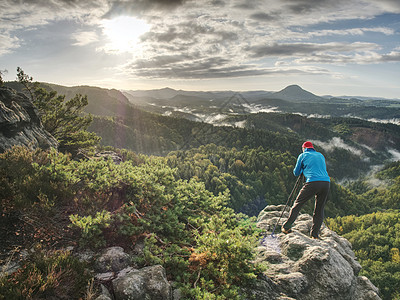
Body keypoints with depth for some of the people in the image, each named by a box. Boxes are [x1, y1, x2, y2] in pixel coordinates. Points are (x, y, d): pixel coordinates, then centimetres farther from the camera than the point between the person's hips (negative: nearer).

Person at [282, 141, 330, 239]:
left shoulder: (303, 155, 13)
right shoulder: (321, 155, 26)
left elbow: (296, 173, 17)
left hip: (313, 183, -4)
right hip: (326, 182, 5)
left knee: (298, 204, 6)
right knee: (319, 209, 13)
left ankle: (286, 227, 7)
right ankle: (315, 234, 14)